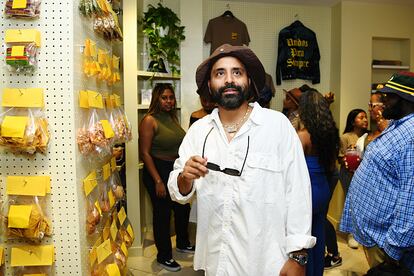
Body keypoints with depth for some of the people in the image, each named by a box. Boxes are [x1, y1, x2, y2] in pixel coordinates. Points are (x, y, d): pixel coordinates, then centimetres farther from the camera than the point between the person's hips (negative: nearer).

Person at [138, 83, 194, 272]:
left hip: (176, 171, 8)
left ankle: (182, 243, 42)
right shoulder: (149, 120, -14)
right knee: (162, 214, 5)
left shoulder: (172, 118, 8)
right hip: (158, 172, -7)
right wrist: (158, 181, -20)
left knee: (183, 208, 18)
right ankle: (164, 256, 24)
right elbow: (145, 153, -17)